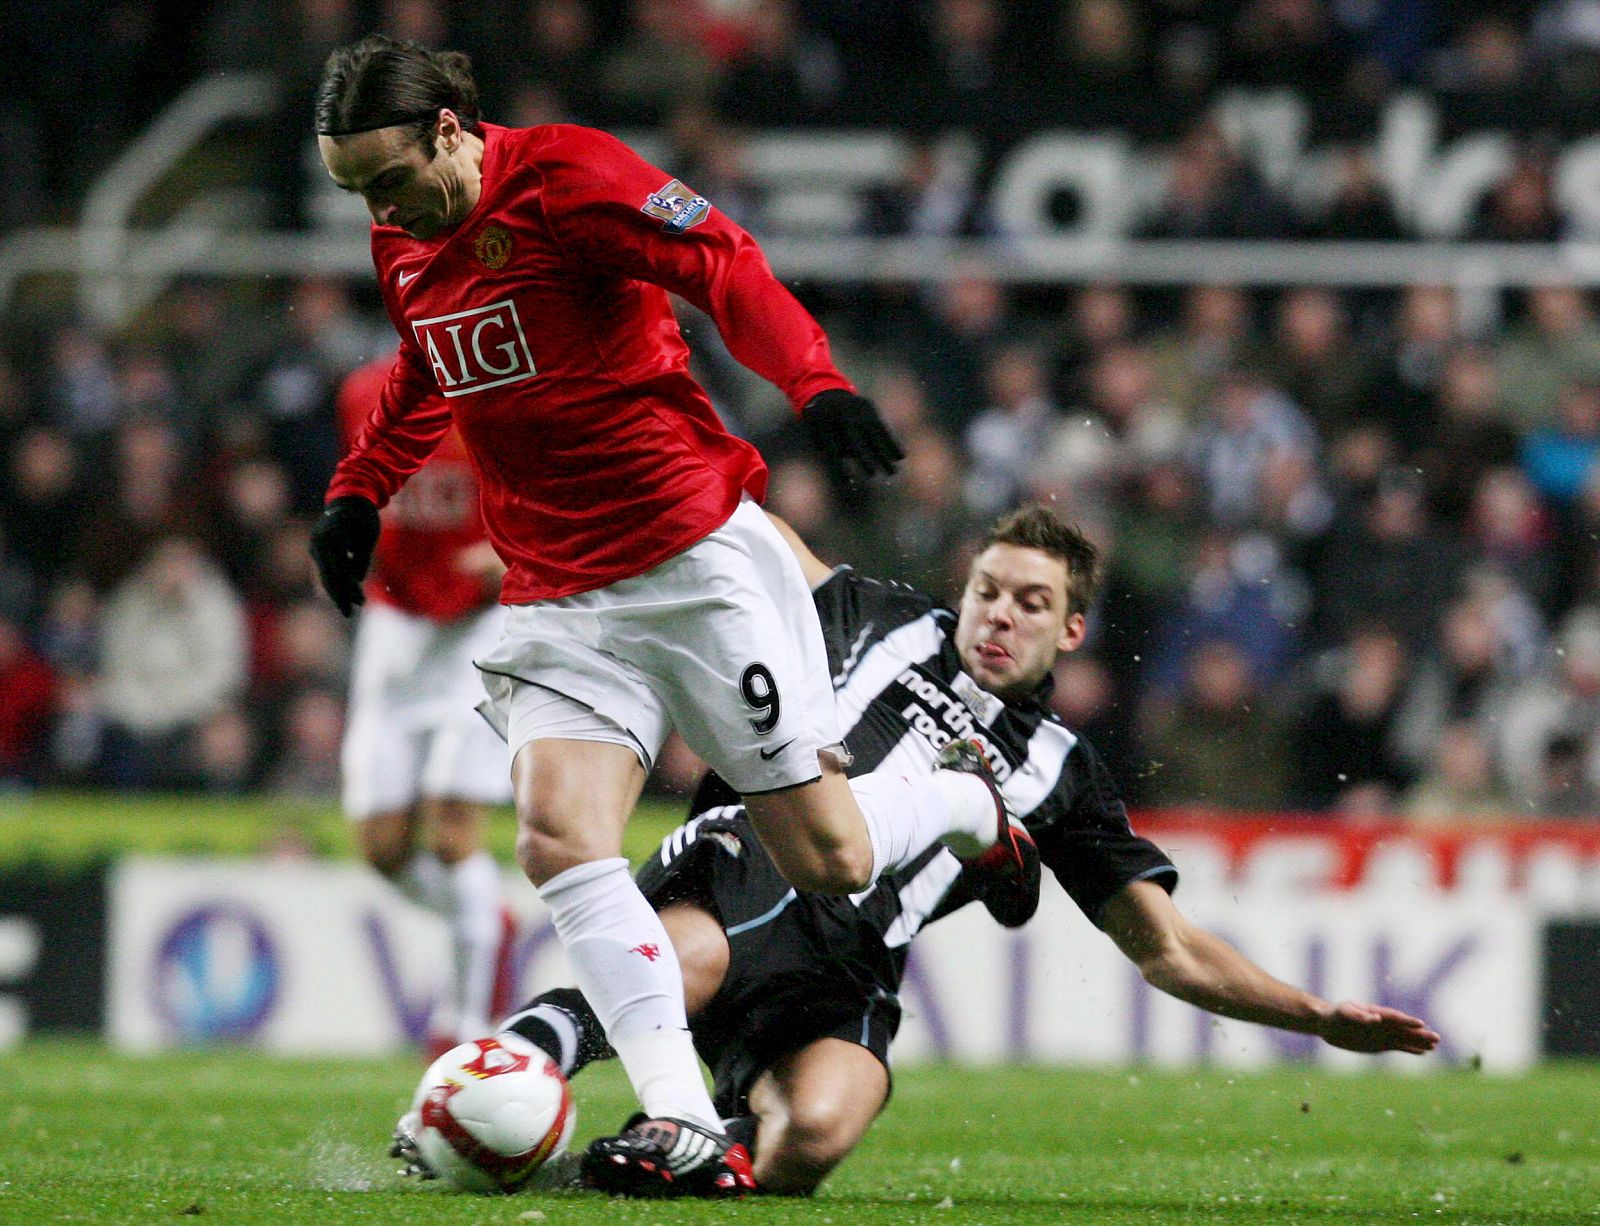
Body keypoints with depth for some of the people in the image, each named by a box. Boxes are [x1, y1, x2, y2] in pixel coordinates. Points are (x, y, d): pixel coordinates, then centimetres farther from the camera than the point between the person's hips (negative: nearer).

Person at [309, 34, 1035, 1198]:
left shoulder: (565, 176, -14)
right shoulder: (405, 242, 8)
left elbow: (728, 267, -19)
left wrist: (818, 384, -33)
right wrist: (359, 491, 19)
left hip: (698, 562, -6)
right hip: (558, 598, 6)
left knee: (830, 861, 0)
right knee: (558, 838, -19)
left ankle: (973, 806, 35)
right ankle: (690, 1131, -23)